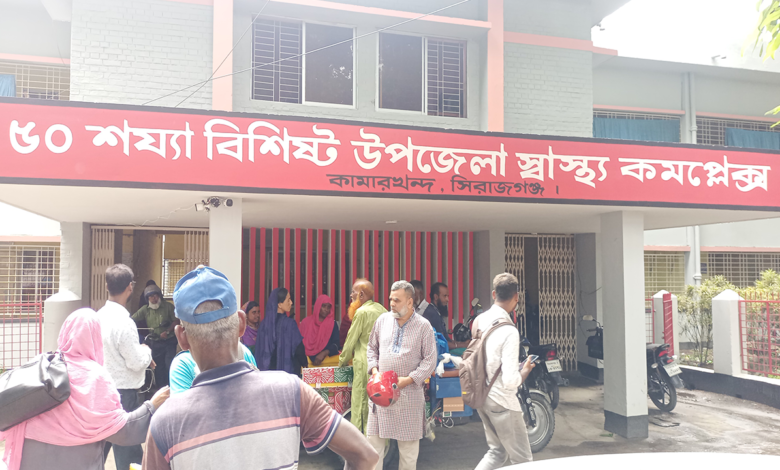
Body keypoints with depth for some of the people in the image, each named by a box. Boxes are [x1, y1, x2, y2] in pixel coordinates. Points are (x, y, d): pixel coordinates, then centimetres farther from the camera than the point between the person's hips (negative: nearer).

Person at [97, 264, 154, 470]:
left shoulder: (99, 316, 3)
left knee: (99, 446, 18)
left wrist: (141, 354, 10)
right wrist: (146, 351, 1)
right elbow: (136, 362, -17)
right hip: (124, 394, -8)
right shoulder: (124, 321, -21)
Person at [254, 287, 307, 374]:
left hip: (268, 369, 5)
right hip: (289, 370, -5)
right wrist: (305, 364, 7)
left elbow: (258, 348, 6)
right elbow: (298, 348, -11)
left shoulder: (264, 323, 0)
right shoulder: (290, 323, -14)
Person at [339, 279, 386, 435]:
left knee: (361, 403, -1)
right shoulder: (382, 310, 11)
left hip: (365, 364, -7)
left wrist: (343, 360, 9)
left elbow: (351, 339, -4)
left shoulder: (362, 312, -10)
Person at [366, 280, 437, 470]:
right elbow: (372, 348, 15)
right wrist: (374, 370, -1)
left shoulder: (423, 326, -5)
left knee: (408, 443, 8)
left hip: (409, 392, -2)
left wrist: (408, 379, -14)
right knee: (374, 439, 6)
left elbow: (430, 360, -5)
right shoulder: (383, 320, 5)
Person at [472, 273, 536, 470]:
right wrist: (525, 371, -5)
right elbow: (510, 380, -25)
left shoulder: (479, 320, 0)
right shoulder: (509, 331, -23)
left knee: (497, 451, 23)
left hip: (481, 395, 8)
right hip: (502, 401, -8)